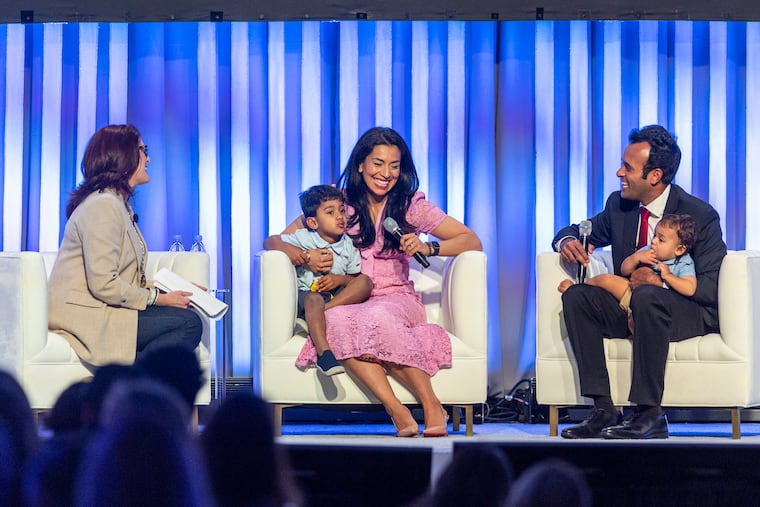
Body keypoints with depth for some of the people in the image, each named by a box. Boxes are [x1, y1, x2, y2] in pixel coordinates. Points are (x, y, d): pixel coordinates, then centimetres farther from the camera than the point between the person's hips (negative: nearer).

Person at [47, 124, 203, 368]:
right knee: (188, 323, -19)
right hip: (85, 315, -10)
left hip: (100, 309, 10)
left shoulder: (118, 203, 21)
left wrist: (170, 288, 9)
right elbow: (103, 284, -20)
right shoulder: (103, 206, -12)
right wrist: (157, 298, -11)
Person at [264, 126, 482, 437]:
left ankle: (431, 404, -33)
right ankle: (396, 410, -41)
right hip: (347, 301, 1)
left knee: (379, 317, -38)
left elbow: (472, 242, 4)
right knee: (336, 320, -37)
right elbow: (273, 241, 8)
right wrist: (304, 257, -15)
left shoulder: (411, 205, 8)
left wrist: (427, 248, -14)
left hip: (396, 299, -1)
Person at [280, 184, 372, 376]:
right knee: (313, 299, -40)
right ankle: (323, 352, -56)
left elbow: (356, 278, 11)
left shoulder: (348, 245, 8)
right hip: (306, 296, -4)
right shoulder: (305, 238, -1)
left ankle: (326, 310, -34)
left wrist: (340, 279, -13)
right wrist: (304, 256, -14)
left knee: (366, 281, -19)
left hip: (338, 295, 4)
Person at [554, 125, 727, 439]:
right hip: (629, 307, 6)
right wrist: (567, 241, -10)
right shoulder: (619, 205, 5)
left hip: (689, 313, -6)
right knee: (575, 297, -19)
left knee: (647, 296, -38)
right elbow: (582, 231, 16)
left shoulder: (700, 215, -12)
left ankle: (649, 414, -35)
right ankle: (603, 410, -24)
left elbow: (712, 288, -16)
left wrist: (662, 282, -30)